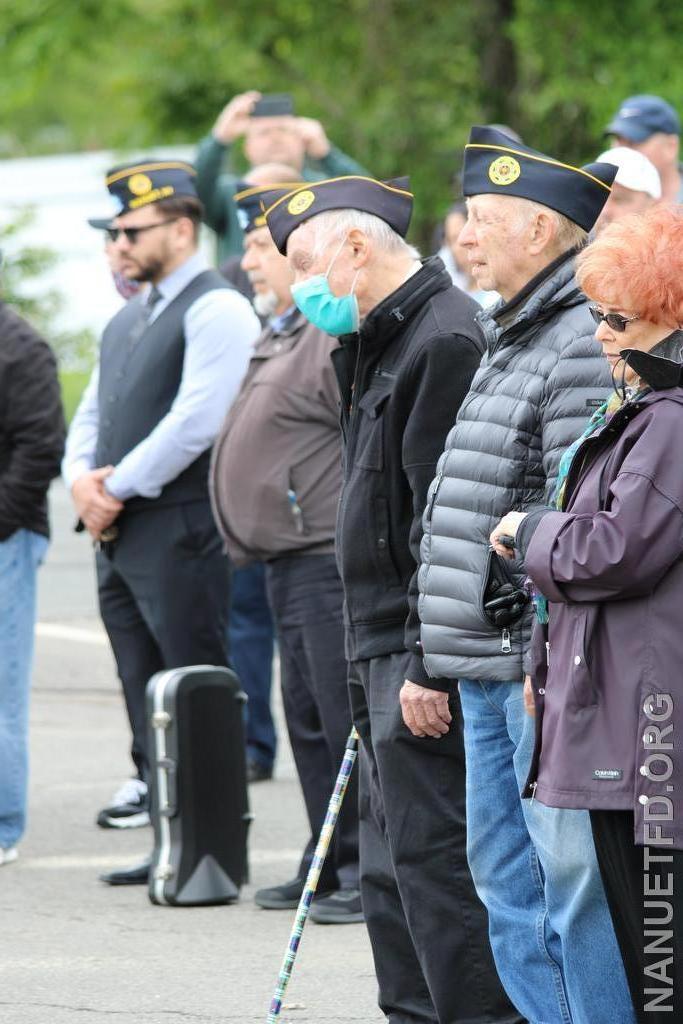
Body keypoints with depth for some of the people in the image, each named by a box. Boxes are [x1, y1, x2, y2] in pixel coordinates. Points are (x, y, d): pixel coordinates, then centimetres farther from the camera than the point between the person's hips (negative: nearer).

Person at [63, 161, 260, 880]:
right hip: (119, 538, 9)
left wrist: (118, 488, -13)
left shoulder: (215, 309, -9)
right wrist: (81, 477, 2)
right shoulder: (127, 320, 20)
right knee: (147, 702, 9)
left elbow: (194, 422, -18)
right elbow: (93, 414, 23)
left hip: (179, 532, -9)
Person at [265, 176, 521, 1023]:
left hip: (422, 656, -11)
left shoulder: (444, 340, -16)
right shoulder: (383, 344, 18)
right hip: (385, 651, 11)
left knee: (430, 852, -10)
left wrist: (429, 664, -22)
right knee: (391, 866, 13)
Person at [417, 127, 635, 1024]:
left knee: (574, 885, -7)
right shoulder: (511, 342, 19)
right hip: (492, 672, 10)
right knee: (508, 886, 13)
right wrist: (436, 663, 23)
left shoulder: (587, 346, -14)